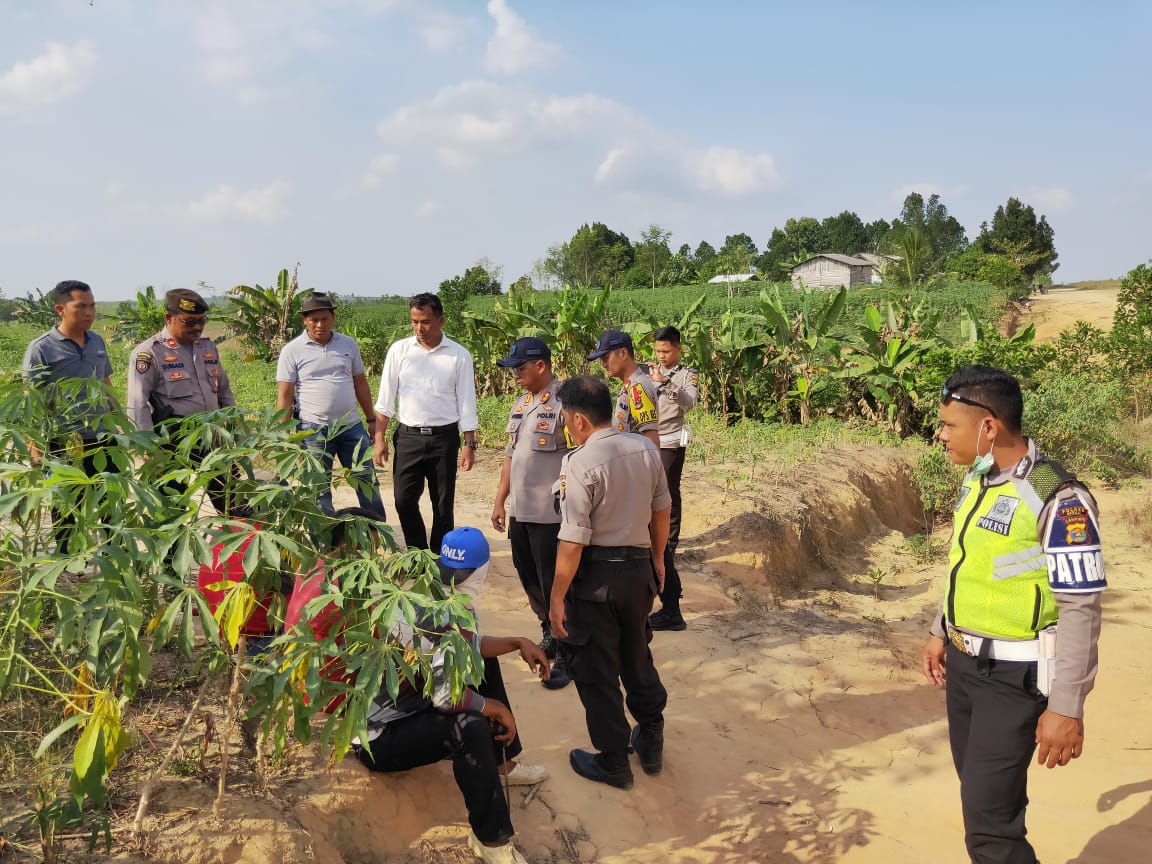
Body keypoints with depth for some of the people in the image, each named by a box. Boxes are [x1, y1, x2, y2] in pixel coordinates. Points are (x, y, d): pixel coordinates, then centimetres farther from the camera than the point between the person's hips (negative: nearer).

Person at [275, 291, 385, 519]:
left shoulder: (349, 344, 7)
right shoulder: (292, 351, -4)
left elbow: (360, 382, 14)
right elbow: (285, 396, -5)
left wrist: (372, 419, 13)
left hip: (351, 425, 3)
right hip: (313, 430, -3)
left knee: (367, 479, 5)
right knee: (319, 488, 5)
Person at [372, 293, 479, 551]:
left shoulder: (459, 355, -1)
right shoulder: (399, 350, 2)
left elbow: (466, 404, 1)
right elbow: (385, 399, 4)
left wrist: (469, 444, -3)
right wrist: (380, 439, -1)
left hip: (444, 437, -1)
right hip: (408, 436, 1)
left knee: (443, 505, 7)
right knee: (404, 500, 1)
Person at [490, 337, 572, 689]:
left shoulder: (565, 402, -15)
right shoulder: (521, 404, 11)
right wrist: (500, 501, 17)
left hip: (552, 515, -8)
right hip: (520, 512, 8)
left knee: (554, 585, 1)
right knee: (530, 581, 18)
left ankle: (567, 654, 15)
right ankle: (550, 636, 37)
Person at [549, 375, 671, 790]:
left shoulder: (580, 464, -21)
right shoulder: (646, 449, -2)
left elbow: (573, 542, -22)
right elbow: (662, 510, 10)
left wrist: (557, 598, -13)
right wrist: (657, 558, 25)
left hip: (596, 578, -6)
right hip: (639, 569, 7)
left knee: (596, 671, 11)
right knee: (637, 658, 25)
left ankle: (613, 762, 25)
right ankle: (650, 743, 39)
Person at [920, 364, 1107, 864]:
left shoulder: (1057, 500, -23)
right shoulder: (976, 480, 3)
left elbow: (1081, 609, -21)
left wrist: (1066, 707, -20)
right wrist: (940, 633, 20)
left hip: (1015, 677, -8)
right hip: (964, 663, 8)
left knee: (988, 820, -5)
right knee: (983, 795, 19)